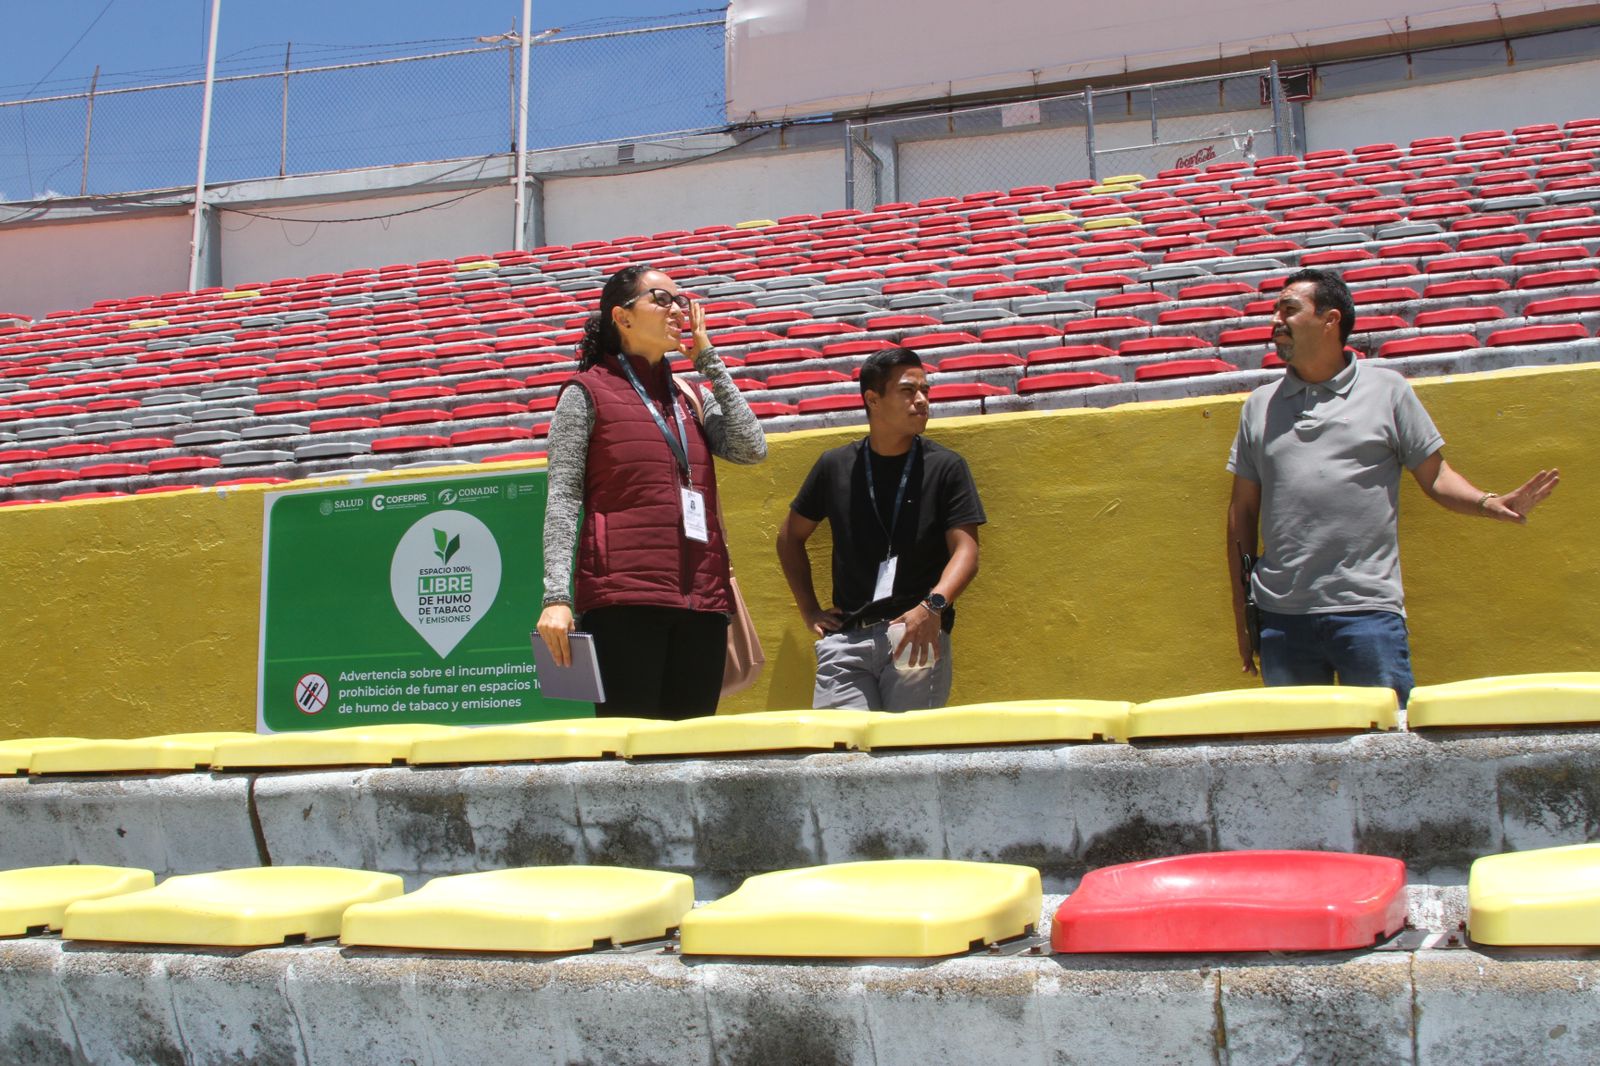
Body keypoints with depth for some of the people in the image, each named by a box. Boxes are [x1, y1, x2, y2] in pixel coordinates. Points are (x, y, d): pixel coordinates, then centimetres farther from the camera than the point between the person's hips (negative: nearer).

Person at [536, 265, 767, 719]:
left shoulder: (692, 397, 20)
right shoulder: (588, 392, 6)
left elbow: (752, 448, 4)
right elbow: (563, 499, -2)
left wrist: (709, 360, 10)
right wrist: (556, 596, -13)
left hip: (701, 598, 5)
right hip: (623, 596, -5)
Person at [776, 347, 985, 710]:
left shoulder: (945, 467, 6)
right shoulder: (835, 466, 11)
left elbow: (966, 550, -3)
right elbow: (790, 537, 23)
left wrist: (934, 605, -21)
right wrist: (809, 610, 14)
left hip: (918, 634, -1)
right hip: (846, 637, 2)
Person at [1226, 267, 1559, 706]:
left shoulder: (1387, 390, 5)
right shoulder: (1259, 405, 12)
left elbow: (1435, 476, 6)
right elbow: (1243, 510, 13)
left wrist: (1490, 503, -15)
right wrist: (1241, 611, 11)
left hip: (1368, 609, -2)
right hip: (1280, 616, 3)